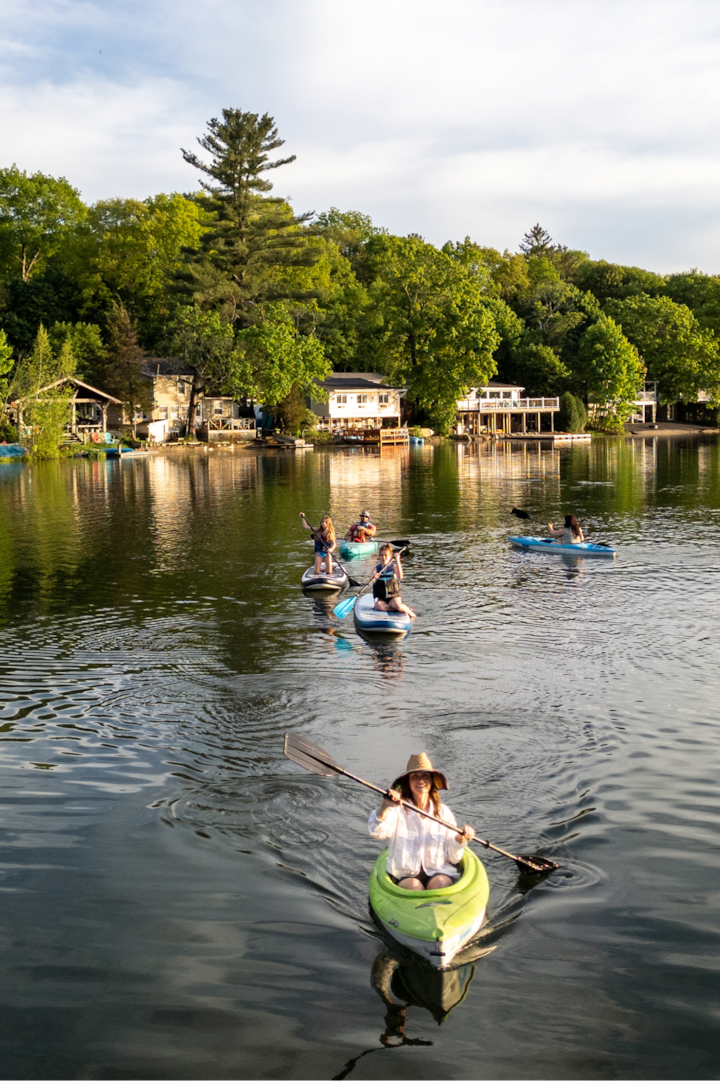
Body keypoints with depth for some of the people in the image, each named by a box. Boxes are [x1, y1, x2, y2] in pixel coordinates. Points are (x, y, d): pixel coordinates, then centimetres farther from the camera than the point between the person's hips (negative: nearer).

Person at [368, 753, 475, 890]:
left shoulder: (444, 812, 7)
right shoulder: (398, 810, -1)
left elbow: (453, 858, 7)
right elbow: (377, 832, -22)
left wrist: (460, 840, -13)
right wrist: (384, 806, -40)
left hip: (439, 873, 2)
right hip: (405, 877, -1)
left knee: (440, 883, -30)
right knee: (413, 886, -32)